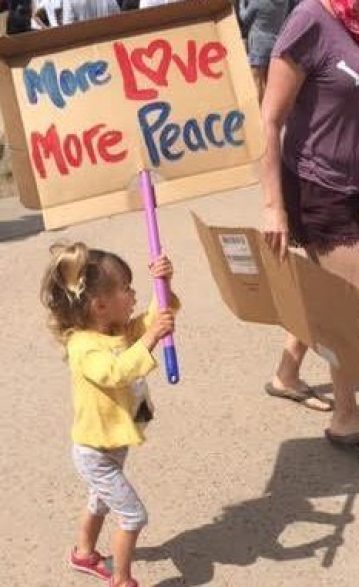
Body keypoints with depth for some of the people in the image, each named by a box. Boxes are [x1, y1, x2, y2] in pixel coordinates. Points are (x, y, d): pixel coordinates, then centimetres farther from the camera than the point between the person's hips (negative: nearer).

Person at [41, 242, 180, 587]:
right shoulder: (84, 348, -33)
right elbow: (116, 372, -50)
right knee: (134, 516, -2)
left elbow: (155, 319, -4)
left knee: (102, 502, 30)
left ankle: (84, 554, 53)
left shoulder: (123, 331, -7)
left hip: (114, 445, 9)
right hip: (95, 453, -9)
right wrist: (149, 340, -57)